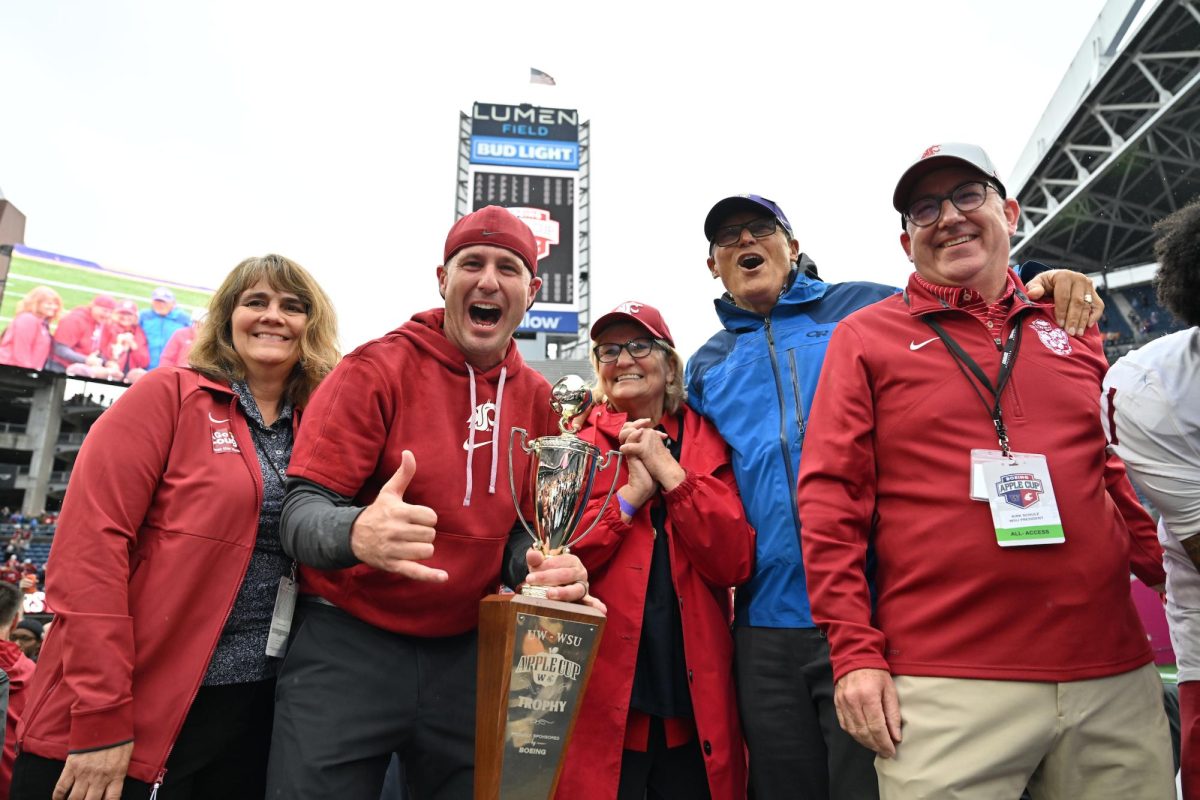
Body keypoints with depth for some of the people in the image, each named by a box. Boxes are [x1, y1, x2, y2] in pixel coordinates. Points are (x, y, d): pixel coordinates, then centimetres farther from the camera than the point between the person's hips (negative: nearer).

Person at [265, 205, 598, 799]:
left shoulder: (536, 397, 2)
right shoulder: (376, 369, -11)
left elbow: (526, 523, 9)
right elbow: (301, 513, -16)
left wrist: (548, 568, -15)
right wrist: (357, 532, -40)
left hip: (466, 654, 4)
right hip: (347, 644, -4)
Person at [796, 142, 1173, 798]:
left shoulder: (1072, 328, 13)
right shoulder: (865, 337, 2)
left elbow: (1121, 481, 20)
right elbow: (831, 499, -5)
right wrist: (855, 653, -10)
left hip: (1114, 675, 4)